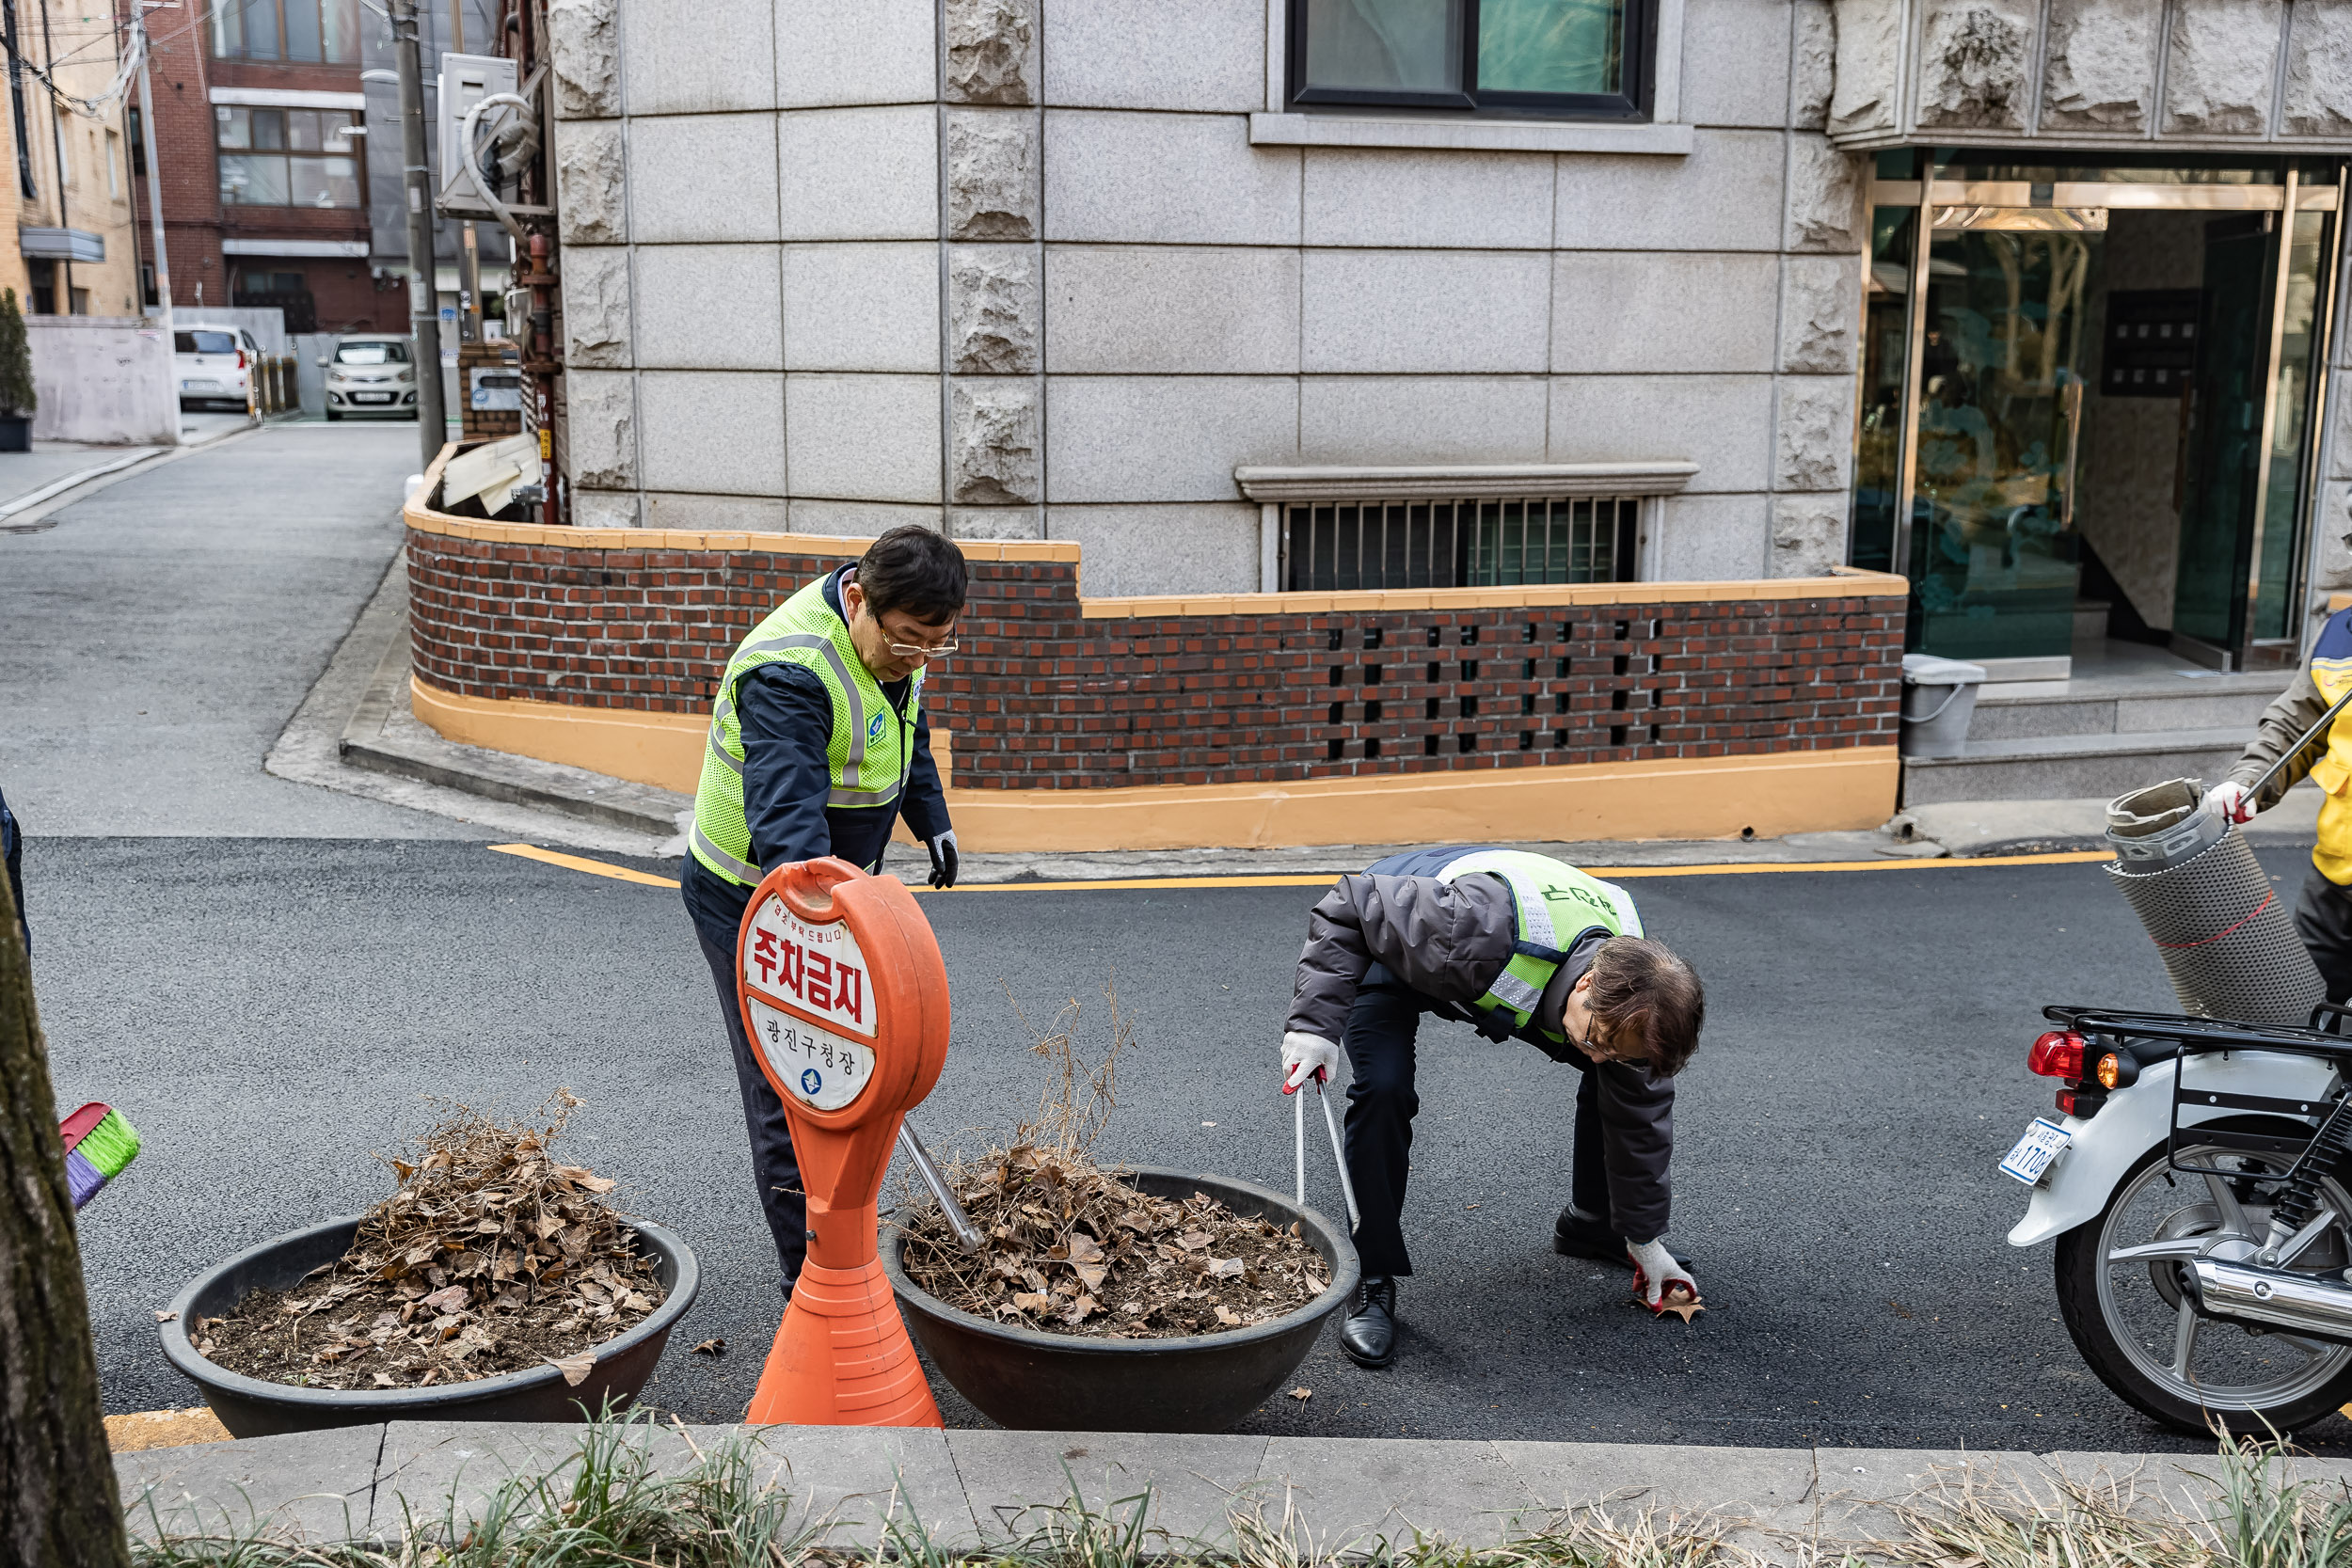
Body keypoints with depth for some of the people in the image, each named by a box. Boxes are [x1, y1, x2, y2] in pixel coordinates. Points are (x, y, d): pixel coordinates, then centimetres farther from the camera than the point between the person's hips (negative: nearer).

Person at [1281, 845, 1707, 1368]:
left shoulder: (1629, 991, -26)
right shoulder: (1481, 932, -47)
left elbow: (1640, 1113, -10)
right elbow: (1349, 908, -35)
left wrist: (1644, 1237, -1)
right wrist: (1316, 1022, -42)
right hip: (1391, 948, -5)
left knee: (1626, 1086, -1)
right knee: (1383, 1090, -30)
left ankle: (1591, 1225, 25)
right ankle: (1372, 1282, -15)